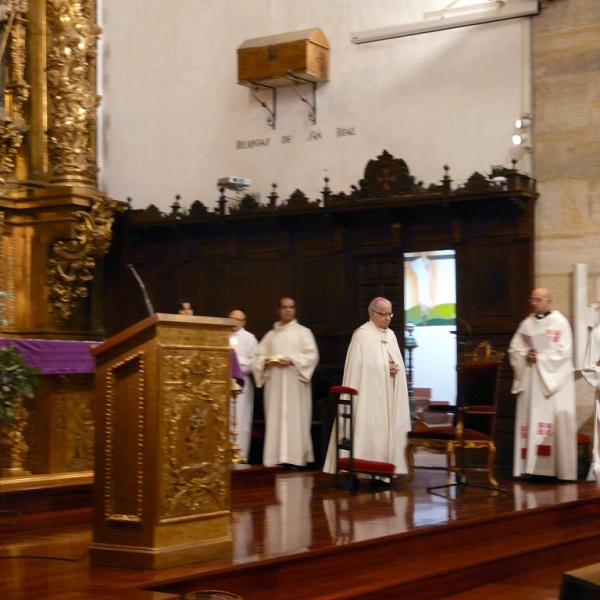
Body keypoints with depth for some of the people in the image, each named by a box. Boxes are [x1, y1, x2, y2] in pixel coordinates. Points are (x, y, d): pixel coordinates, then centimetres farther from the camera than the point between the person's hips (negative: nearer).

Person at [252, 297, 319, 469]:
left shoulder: (303, 332, 8)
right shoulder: (271, 335, 17)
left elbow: (312, 355, -4)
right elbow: (257, 356, 13)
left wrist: (292, 360, -17)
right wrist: (265, 361, -9)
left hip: (294, 384, -3)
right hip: (274, 384, 4)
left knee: (294, 419, -8)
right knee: (275, 420, -1)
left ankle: (294, 458, -10)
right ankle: (276, 458, -1)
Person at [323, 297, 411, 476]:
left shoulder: (391, 335, 15)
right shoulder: (362, 335, -7)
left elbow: (398, 363, 15)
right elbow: (358, 366, -13)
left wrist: (394, 368, -7)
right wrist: (384, 368, -16)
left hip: (388, 396, 7)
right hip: (370, 394, -7)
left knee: (387, 431, 5)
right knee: (367, 432, -10)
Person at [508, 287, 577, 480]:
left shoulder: (560, 323, -1)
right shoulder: (526, 324, 14)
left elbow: (564, 352, -10)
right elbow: (515, 350, 10)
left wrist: (540, 357, -14)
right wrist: (526, 356, -9)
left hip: (554, 379, -5)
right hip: (530, 380, 5)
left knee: (556, 421, -7)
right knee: (530, 421, 0)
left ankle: (559, 468, -6)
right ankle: (532, 466, 0)